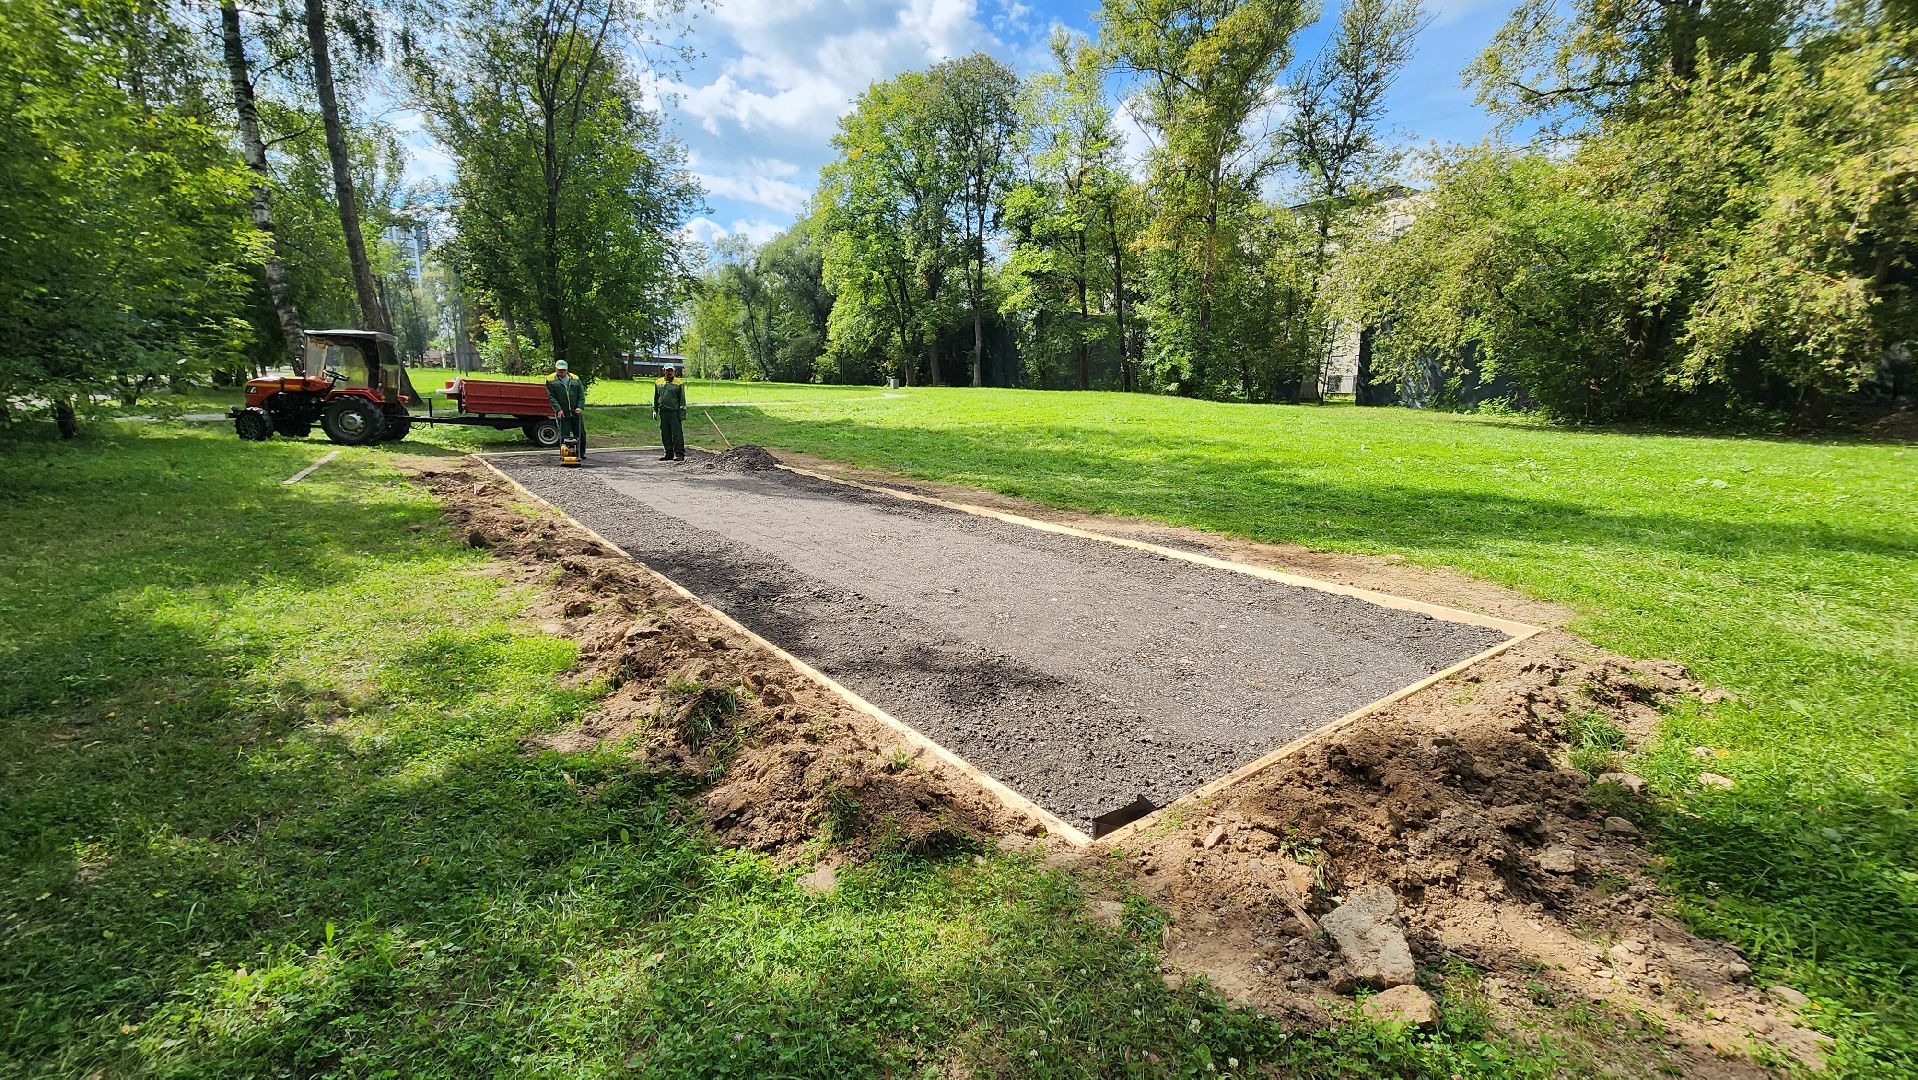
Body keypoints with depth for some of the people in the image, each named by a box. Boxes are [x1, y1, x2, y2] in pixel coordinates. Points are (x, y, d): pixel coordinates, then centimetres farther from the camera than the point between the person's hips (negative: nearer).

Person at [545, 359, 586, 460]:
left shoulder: (575, 379, 8)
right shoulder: (551, 381, 1)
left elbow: (581, 395, 5)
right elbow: (551, 397, -4)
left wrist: (580, 407, -9)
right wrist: (558, 409, -16)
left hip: (576, 413, 2)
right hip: (562, 413, -2)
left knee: (580, 434, 8)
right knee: (564, 435, -2)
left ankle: (581, 453, 21)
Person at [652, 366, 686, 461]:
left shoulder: (678, 383, 0)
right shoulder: (658, 383, 13)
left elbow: (682, 400, 0)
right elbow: (656, 398, 21)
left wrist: (682, 414, -6)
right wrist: (655, 410, 14)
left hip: (675, 412, -5)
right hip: (663, 412, 5)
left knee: (677, 433, -7)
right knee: (665, 434, 7)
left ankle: (679, 454, -4)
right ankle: (668, 453, 15)